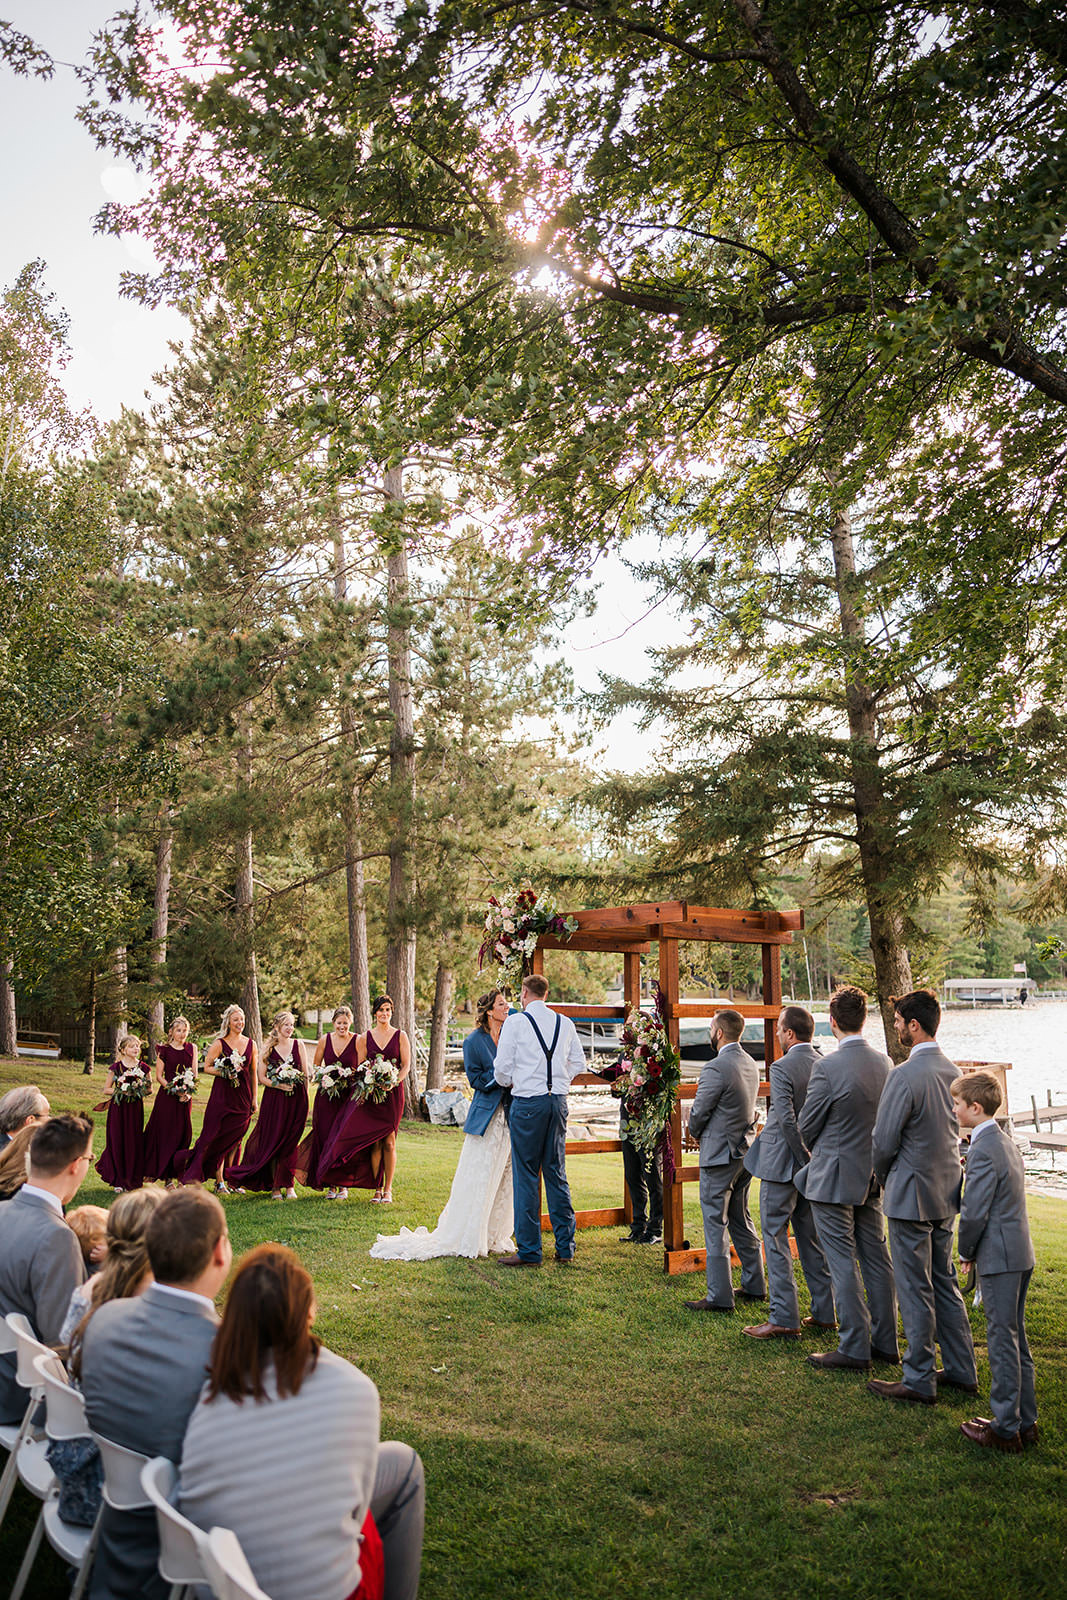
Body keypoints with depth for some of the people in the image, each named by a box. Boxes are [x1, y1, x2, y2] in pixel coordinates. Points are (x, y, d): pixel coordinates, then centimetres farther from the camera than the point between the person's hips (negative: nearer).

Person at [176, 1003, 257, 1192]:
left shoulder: (250, 1044, 7)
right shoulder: (219, 1044, -3)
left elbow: (253, 1073, 12)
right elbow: (207, 1067, -2)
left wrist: (254, 1098, 10)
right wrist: (225, 1073, -17)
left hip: (243, 1096, 4)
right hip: (222, 1095, -3)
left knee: (235, 1139, 8)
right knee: (219, 1137, -5)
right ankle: (219, 1181, 1)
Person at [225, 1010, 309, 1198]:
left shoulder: (298, 1045, 5)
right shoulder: (268, 1048, 2)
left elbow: (306, 1074, 7)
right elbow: (261, 1077, 1)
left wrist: (304, 1101, 3)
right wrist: (279, 1085, -15)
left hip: (296, 1100, 1)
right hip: (274, 1099, -1)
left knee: (290, 1143, 3)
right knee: (273, 1142, -1)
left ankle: (288, 1185, 12)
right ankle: (275, 1186, 8)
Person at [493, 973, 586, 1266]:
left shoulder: (515, 1022, -5)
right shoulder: (565, 1023, 8)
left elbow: (501, 1068, -4)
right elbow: (578, 1063, 13)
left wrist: (509, 1083, 15)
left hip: (528, 1102, -5)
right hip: (558, 1100, 5)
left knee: (526, 1177, 1)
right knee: (556, 1173, 13)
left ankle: (529, 1251, 4)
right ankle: (565, 1247, 18)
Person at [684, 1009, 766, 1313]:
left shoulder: (717, 1067, -20)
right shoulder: (751, 1064, 7)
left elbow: (699, 1112, -14)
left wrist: (695, 1133, 8)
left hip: (719, 1154, -8)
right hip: (745, 1150, 9)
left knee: (716, 1224, -2)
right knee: (741, 1219, 18)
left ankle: (719, 1296, 1)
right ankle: (754, 1285, 26)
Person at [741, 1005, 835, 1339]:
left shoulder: (782, 1068, -17)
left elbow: (787, 1120, -22)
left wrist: (806, 1160, -13)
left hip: (782, 1162, -7)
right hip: (815, 1163, 7)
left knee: (775, 1237, 1)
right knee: (812, 1239, 17)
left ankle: (784, 1318, 1)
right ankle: (824, 1312, 23)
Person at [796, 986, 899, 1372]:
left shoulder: (827, 1066, -21)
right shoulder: (884, 1062, -1)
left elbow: (806, 1126, -11)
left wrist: (820, 1152, 10)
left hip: (834, 1177, -7)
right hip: (873, 1175, 7)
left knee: (843, 1264, 2)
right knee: (877, 1258, 14)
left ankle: (854, 1349, 9)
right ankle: (885, 1343, 24)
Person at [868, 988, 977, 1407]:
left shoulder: (905, 1075, -22)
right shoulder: (952, 1070, 3)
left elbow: (884, 1141, -17)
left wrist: (884, 1179, 3)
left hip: (912, 1195, -8)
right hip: (947, 1192, 8)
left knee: (915, 1291, 2)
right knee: (945, 1283, 19)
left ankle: (919, 1381, 12)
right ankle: (962, 1371, 27)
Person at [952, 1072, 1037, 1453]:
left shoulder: (983, 1152, -19)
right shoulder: (1008, 1144, 11)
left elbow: (974, 1212, -20)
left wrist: (967, 1252, -6)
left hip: (998, 1257, -9)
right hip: (1020, 1253, 9)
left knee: (1002, 1342, -1)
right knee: (1016, 1339, 16)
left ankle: (1005, 1430, 7)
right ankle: (1025, 1421, 25)